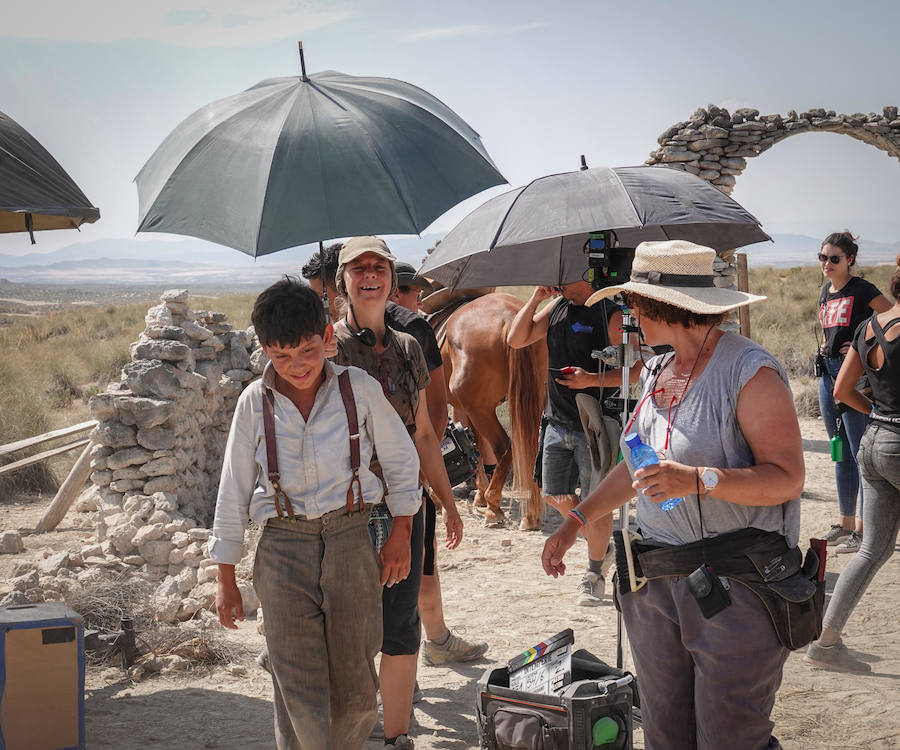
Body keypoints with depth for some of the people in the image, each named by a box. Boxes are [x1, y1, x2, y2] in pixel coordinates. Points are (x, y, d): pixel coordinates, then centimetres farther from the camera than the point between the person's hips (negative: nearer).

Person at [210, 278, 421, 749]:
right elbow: (233, 490, 6)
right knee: (298, 688, -2)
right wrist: (226, 579, 7)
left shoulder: (358, 387, -2)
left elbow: (401, 458, 10)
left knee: (354, 679, 6)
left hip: (351, 539, 0)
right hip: (283, 547, 0)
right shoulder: (255, 403, 0)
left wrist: (401, 534, 8)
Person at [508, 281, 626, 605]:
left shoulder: (611, 315, -11)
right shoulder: (556, 308, 9)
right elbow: (515, 340, 5)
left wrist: (593, 379, -25)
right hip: (558, 422, 7)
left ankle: (594, 574, 17)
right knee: (556, 496, 13)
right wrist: (536, 297, -1)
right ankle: (599, 543, 35)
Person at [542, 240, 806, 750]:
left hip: (735, 586, -7)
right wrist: (576, 521, 23)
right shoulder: (656, 372, 13)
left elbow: (788, 477, -18)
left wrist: (700, 480, -29)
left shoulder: (751, 371, -12)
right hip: (657, 584, 8)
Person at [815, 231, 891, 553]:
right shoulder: (825, 291, 14)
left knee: (861, 453, -5)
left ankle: (864, 528, 0)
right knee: (840, 453, 14)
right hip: (828, 373, 8)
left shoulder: (862, 290, -10)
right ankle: (845, 522, 23)